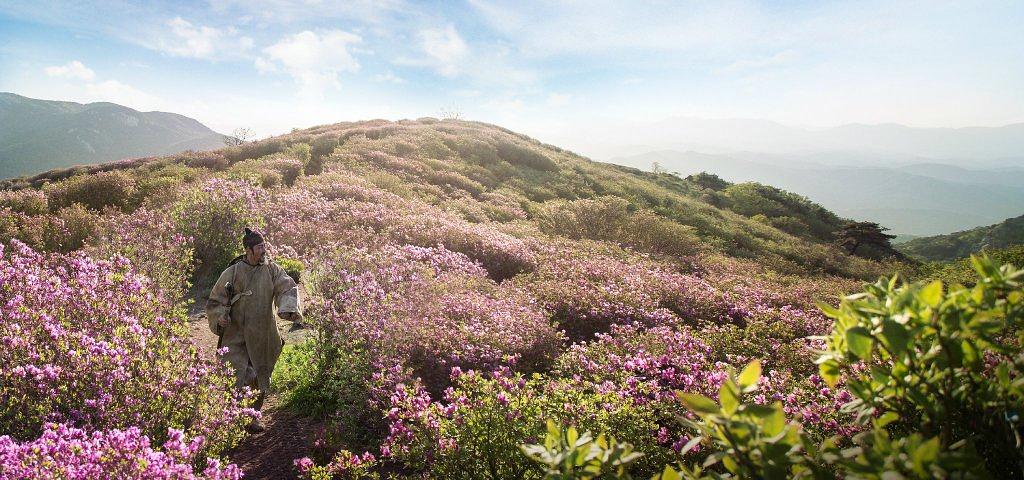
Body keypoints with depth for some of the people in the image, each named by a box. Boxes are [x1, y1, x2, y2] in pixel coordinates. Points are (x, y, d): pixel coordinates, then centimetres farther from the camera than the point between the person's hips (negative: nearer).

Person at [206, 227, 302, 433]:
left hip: (262, 336, 3)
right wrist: (220, 316, -17)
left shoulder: (272, 270, 2)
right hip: (236, 335, -3)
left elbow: (288, 288, -13)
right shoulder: (232, 272, -3)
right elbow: (215, 301, 4)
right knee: (238, 377, -11)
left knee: (260, 377, 12)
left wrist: (288, 308, -33)